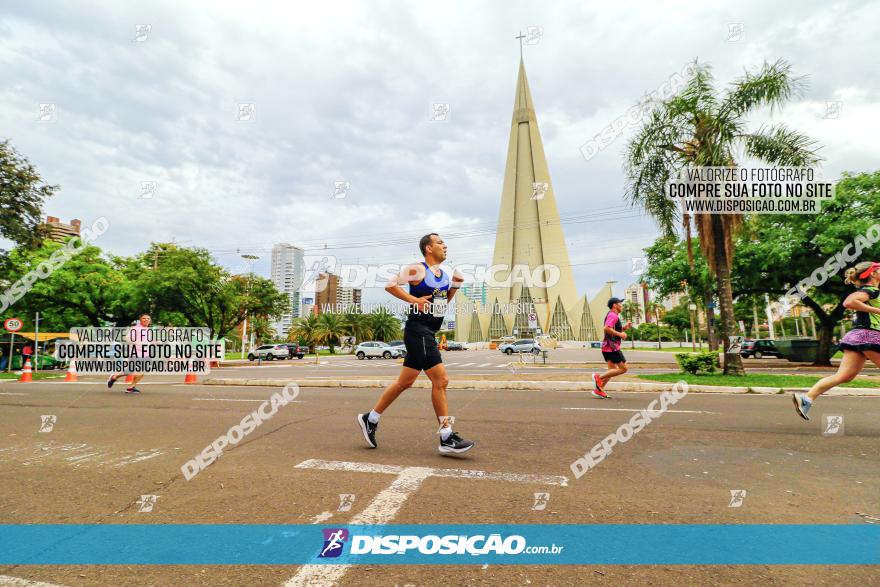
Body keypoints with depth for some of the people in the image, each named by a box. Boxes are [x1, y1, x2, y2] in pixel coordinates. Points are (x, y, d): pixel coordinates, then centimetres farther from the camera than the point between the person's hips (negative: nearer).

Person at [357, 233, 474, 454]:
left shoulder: (444, 274, 16)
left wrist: (455, 286, 14)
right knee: (440, 380, -10)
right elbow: (390, 285, -14)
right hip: (418, 331, -9)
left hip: (429, 334, 9)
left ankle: (370, 419, 27)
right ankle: (447, 438, 0)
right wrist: (415, 300, -19)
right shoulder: (417, 270, -9)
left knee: (405, 382, 14)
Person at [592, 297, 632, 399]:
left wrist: (624, 327, 14)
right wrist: (620, 334, -21)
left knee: (612, 369, 14)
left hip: (608, 347, 10)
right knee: (623, 369, -5)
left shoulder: (613, 315, 20)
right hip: (612, 347, -10)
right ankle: (599, 377, -5)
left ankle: (599, 390, 12)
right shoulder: (613, 315, -13)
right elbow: (606, 328, -28)